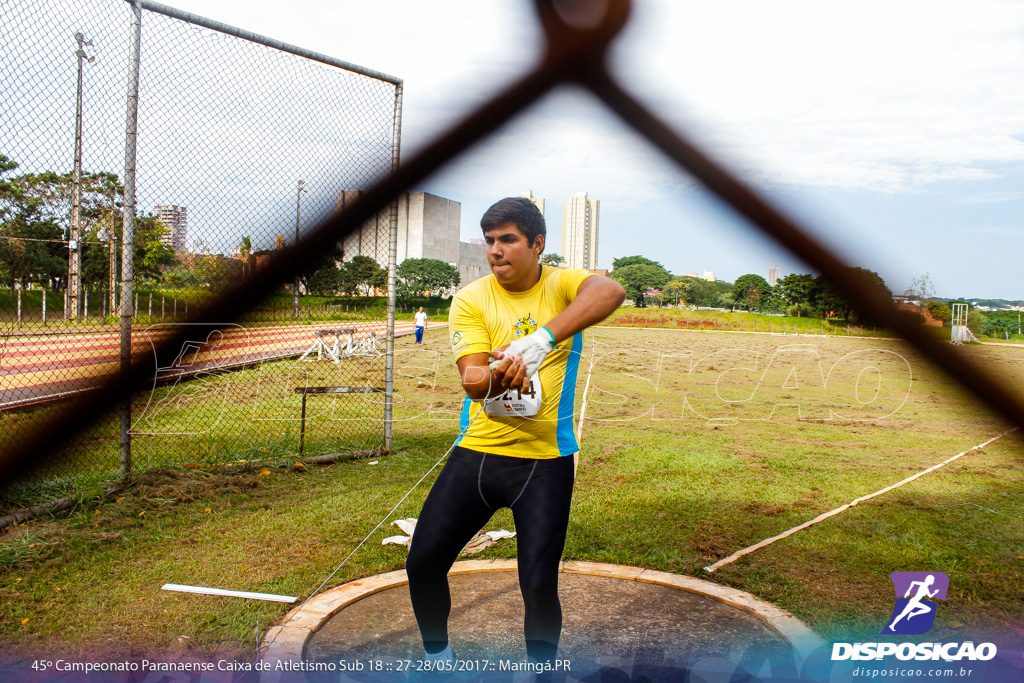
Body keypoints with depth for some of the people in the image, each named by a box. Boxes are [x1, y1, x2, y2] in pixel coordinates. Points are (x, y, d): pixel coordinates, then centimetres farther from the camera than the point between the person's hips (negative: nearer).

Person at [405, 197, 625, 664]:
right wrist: (497, 376, -36)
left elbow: (610, 292, -27)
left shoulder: (562, 284, -3)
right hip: (477, 451, 2)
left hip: (546, 462, -2)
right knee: (423, 562, 1)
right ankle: (437, 657, 30)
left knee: (539, 586, -7)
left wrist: (541, 339, -40)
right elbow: (471, 377, -11)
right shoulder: (471, 299, 0)